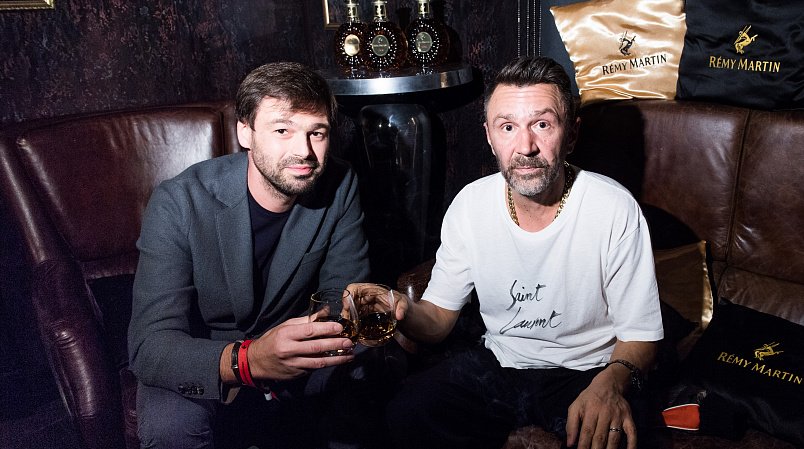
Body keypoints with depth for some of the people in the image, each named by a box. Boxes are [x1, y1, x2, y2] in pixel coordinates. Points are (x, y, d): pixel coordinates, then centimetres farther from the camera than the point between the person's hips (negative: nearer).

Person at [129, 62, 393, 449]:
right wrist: (247, 361, -49)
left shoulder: (340, 188, -12)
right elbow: (150, 347, -30)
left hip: (287, 343, 4)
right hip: (197, 365, -3)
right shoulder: (178, 205, -24)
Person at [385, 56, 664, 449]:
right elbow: (438, 317, -1)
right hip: (497, 362, 3)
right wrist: (404, 312, -25)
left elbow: (640, 335, -9)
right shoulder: (469, 205, -7)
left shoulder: (616, 210, -17)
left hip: (586, 370, -2)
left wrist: (610, 382, -32)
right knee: (407, 413, -19)